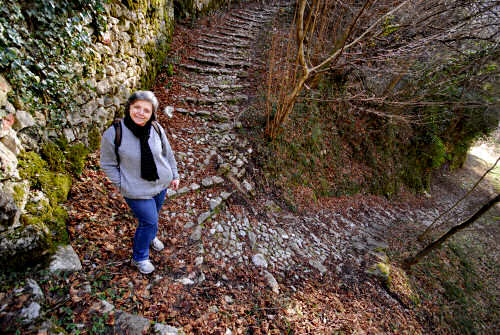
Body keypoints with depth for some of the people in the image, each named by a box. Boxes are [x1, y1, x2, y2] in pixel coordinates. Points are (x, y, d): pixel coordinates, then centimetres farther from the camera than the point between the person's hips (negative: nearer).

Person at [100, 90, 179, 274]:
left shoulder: (156, 129, -11)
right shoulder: (113, 134, -21)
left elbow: (167, 153, 4)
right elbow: (108, 165, -9)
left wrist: (174, 175, 9)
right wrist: (122, 185, -11)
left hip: (161, 183, 5)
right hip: (137, 190, -4)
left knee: (153, 215, 25)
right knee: (149, 222, 3)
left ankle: (150, 236, 59)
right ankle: (139, 257, 32)